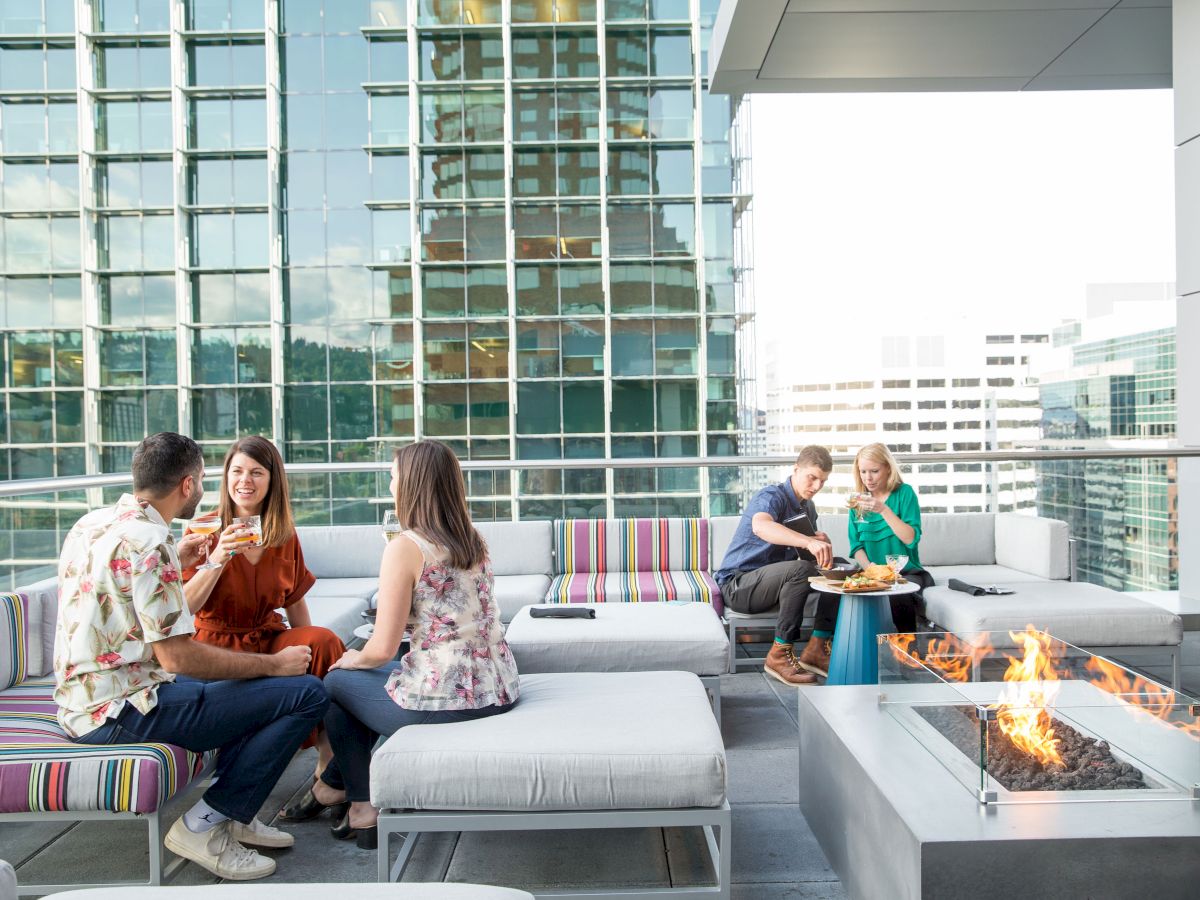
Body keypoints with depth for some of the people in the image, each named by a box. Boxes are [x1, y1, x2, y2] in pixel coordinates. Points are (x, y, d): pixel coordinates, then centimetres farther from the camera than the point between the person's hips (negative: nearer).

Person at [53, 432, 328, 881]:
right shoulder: (148, 541, -21)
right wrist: (275, 663, -15)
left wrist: (176, 561, 23)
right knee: (306, 693, -14)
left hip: (83, 701, 10)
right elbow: (176, 656, -24)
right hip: (121, 713, -10)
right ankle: (205, 825, -4)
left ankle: (235, 813, 19)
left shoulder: (91, 523, 8)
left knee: (248, 675, 26)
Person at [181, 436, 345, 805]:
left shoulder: (285, 537, 7)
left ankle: (331, 761, -22)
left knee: (325, 640, -28)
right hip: (219, 644, -4)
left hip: (269, 638, 4)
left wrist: (312, 649, 1)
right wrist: (218, 559, -26)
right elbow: (184, 608, -13)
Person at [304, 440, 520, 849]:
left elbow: (383, 649, -14)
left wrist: (354, 659, 8)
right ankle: (336, 782, 42)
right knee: (374, 676, 30)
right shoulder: (473, 540, 7)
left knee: (335, 682, 19)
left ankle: (363, 806, 29)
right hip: (498, 690, 8)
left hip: (444, 698, -8)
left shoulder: (405, 547, -15)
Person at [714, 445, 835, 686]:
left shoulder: (807, 508, 12)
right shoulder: (772, 496, -16)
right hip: (737, 584, -8)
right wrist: (808, 542, -54)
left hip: (774, 581, 8)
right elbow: (761, 526, -41)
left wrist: (820, 544, -5)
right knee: (799, 569, -33)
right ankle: (779, 655, -26)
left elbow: (807, 552, 20)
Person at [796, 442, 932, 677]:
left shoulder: (904, 493, -2)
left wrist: (883, 510, -23)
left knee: (898, 595, -38)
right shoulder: (859, 500, 11)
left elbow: (911, 539, -13)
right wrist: (870, 568, -12)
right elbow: (856, 546, 8)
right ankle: (818, 647, -28)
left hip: (906, 572, -3)